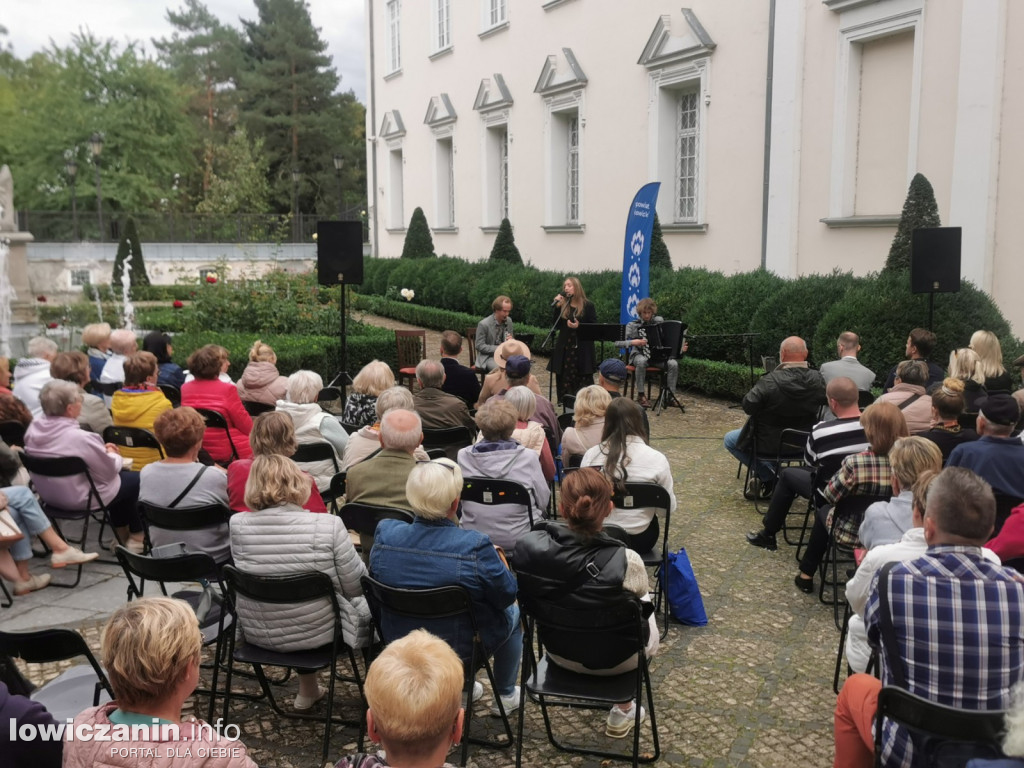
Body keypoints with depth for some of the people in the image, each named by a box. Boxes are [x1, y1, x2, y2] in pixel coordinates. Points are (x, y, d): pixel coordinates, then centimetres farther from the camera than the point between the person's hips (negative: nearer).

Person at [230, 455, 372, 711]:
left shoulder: (237, 525, -15)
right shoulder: (328, 526, -23)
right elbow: (356, 585, -14)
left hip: (256, 634, 4)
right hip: (317, 635, -3)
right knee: (368, 605, 25)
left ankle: (308, 691, 43)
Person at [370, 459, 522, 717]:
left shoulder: (385, 535, -17)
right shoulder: (475, 547, -30)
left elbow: (375, 581, 2)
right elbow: (507, 595, -15)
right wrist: (497, 559, 4)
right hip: (460, 654, -4)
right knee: (513, 613, 26)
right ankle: (505, 696, 39)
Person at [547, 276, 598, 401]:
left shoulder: (588, 305, 1)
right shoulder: (563, 305, 11)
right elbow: (556, 325, 4)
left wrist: (578, 326, -16)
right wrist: (557, 307, -5)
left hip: (582, 350, -3)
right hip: (565, 348, 3)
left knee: (583, 379, -5)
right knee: (565, 379, 2)